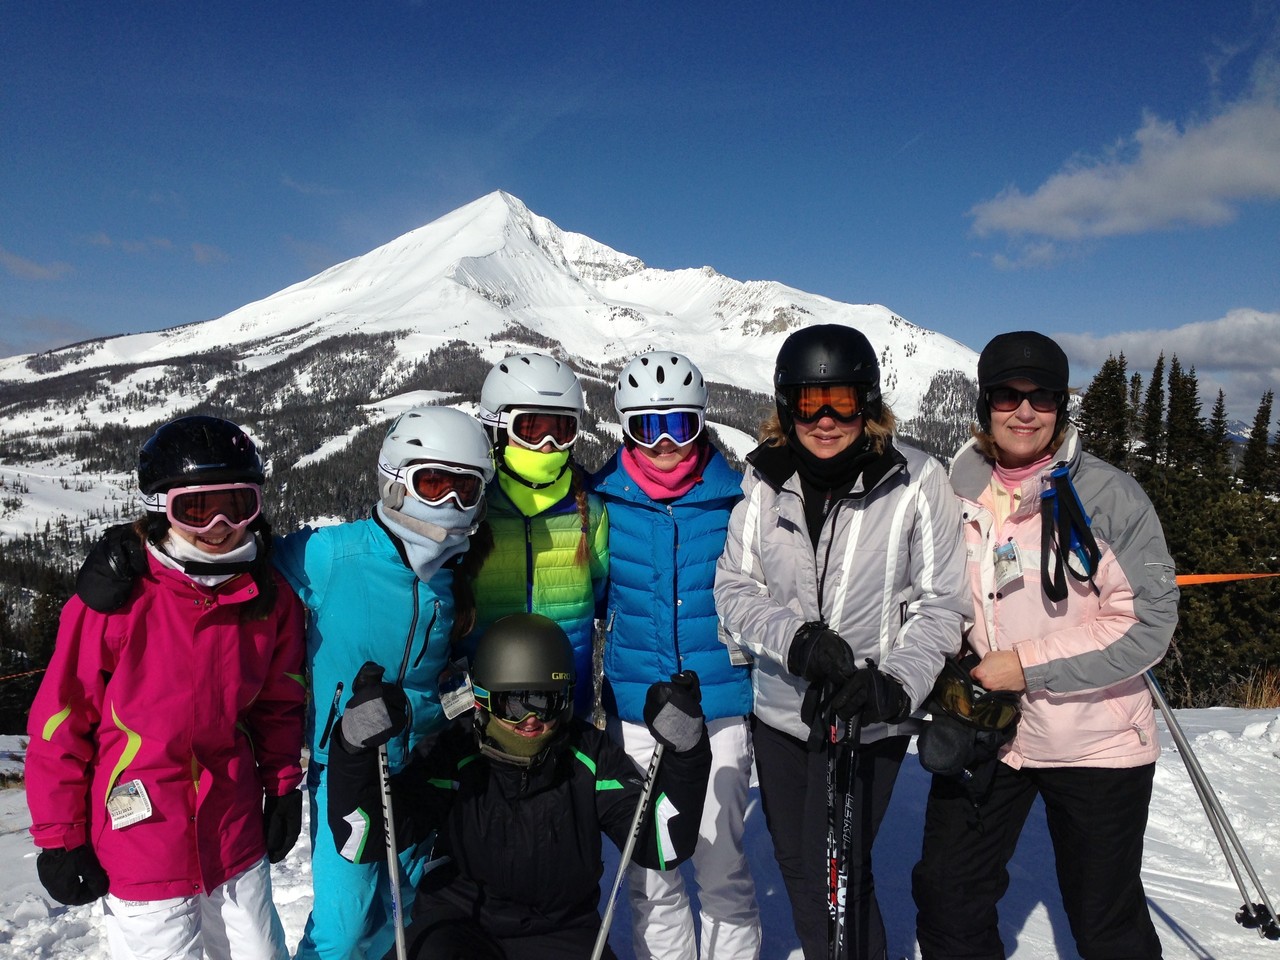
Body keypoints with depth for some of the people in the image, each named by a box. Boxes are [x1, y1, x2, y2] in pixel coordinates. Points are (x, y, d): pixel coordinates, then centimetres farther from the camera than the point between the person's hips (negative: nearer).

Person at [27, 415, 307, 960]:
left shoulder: (271, 599, -5)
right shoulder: (115, 602, -18)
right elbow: (60, 721, -10)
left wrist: (284, 787, 9)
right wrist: (59, 837, -4)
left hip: (237, 838, 4)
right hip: (140, 850, -4)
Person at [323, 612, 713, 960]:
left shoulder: (589, 756, -7)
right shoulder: (455, 756, -11)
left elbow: (662, 846, -11)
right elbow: (362, 843, -13)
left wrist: (683, 754, -24)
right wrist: (356, 746, -28)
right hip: (457, 921, -3)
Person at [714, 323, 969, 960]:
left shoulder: (915, 482, -13)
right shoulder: (766, 482, -5)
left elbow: (942, 604, -8)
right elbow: (735, 588, -4)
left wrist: (896, 684, -21)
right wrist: (797, 639, -21)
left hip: (869, 718, -4)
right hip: (780, 711, 4)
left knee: (834, 877, -3)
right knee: (795, 865, 20)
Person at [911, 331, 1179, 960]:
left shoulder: (1108, 495, -11)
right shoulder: (955, 495, -1)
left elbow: (1147, 622, -15)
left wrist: (1029, 666, -19)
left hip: (1094, 742, -3)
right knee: (947, 897, 11)